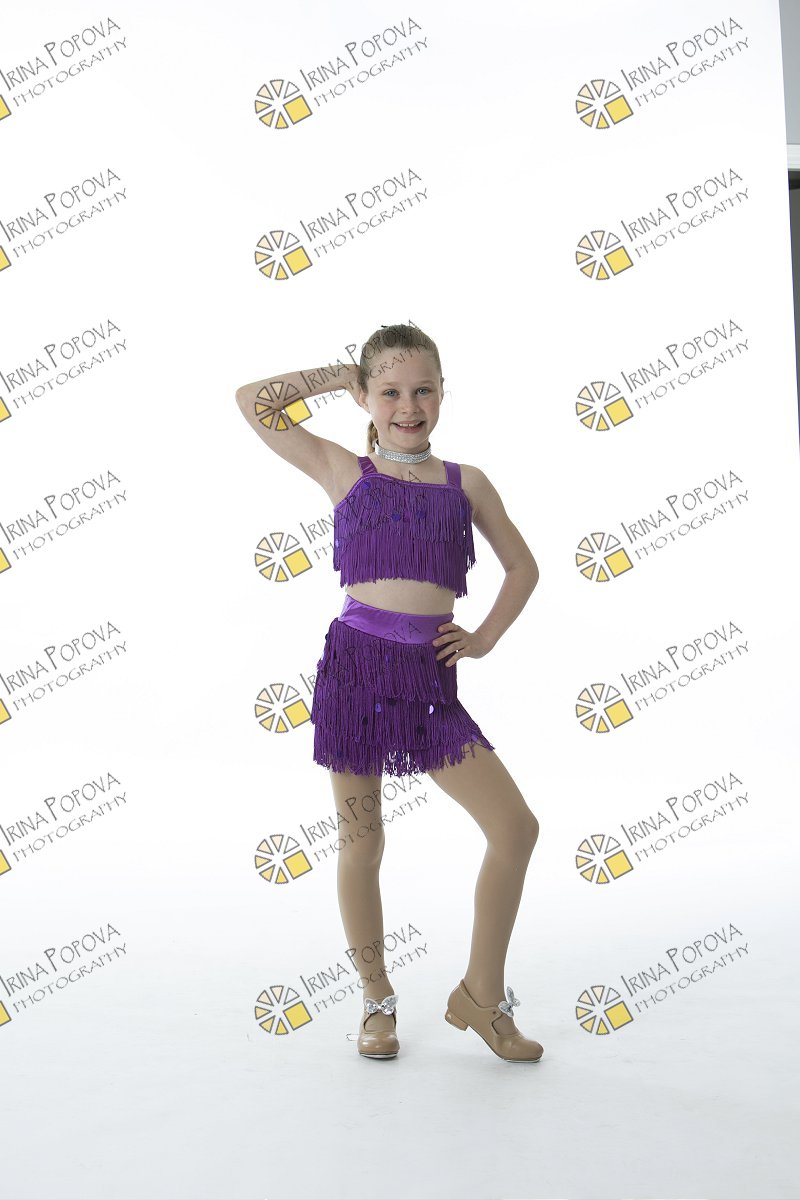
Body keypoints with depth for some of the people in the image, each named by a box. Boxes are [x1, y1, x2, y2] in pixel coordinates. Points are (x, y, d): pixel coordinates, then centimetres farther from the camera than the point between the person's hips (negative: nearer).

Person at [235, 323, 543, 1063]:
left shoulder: (466, 482, 10)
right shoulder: (345, 470, 5)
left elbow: (523, 566, 20)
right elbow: (255, 403, 4)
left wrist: (487, 637, 8)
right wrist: (338, 377, 10)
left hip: (431, 676, 2)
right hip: (357, 663, -2)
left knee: (516, 826, -3)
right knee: (362, 841, 7)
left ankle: (481, 994, 15)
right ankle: (377, 1000, 28)